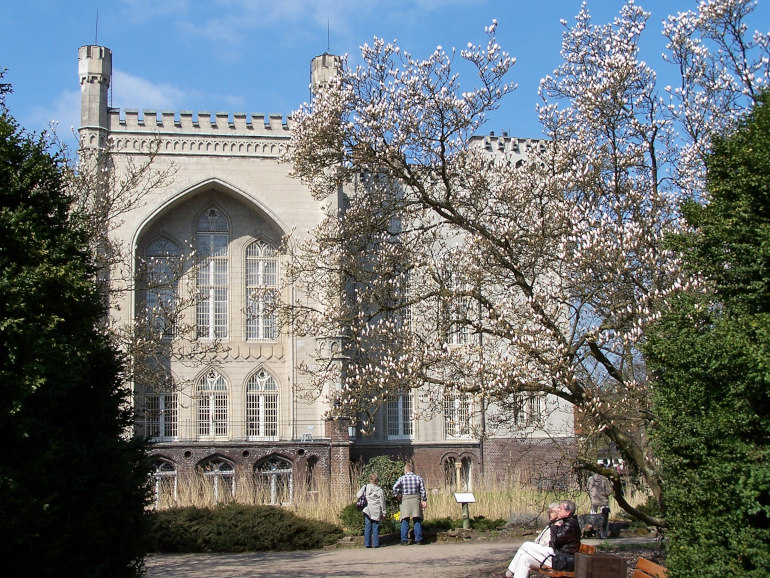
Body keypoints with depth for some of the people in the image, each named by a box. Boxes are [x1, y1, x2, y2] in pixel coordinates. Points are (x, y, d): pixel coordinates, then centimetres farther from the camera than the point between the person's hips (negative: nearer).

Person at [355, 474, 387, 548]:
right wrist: (383, 513, 7)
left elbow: (358, 496, 4)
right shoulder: (379, 490, -5)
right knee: (375, 527, 3)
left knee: (367, 527, 8)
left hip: (367, 511, 2)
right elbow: (382, 503, -1)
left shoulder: (364, 488, 2)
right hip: (376, 512, -2)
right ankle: (375, 544, 3)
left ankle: (367, 543, 9)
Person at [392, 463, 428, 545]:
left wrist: (397, 495, 3)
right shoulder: (418, 478, 5)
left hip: (405, 500, -1)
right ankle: (418, 540, 6)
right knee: (417, 521, 6)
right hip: (416, 500, 1)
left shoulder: (402, 478, -1)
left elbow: (395, 487, -12)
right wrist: (424, 501, 7)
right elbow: (423, 491, 3)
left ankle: (404, 540, -2)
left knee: (405, 521, 1)